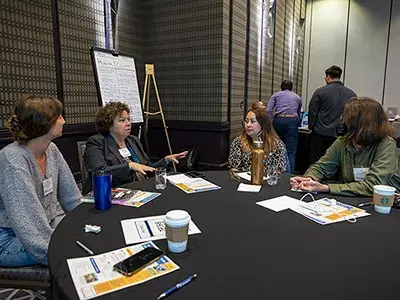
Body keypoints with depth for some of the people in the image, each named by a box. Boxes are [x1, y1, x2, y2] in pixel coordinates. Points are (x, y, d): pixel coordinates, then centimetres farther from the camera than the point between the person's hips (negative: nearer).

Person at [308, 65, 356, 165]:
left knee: (315, 161, 5)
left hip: (320, 134, -3)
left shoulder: (320, 91, -6)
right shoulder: (351, 94, 3)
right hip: (341, 135, 3)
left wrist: (311, 127, 9)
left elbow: (312, 112, -4)